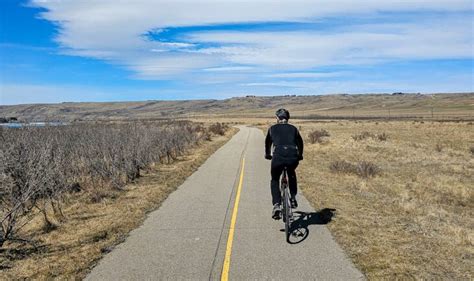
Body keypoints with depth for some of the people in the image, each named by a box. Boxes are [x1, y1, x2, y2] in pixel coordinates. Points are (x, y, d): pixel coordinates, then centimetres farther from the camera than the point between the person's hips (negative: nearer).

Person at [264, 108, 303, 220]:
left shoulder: (272, 128, 19)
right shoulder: (293, 128, 22)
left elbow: (267, 143, 31)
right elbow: (300, 143, 33)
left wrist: (267, 155, 49)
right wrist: (300, 156, 50)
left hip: (278, 157, -2)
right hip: (293, 157, 2)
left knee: (274, 180, 22)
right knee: (292, 174, 36)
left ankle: (277, 205, 4)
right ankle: (293, 198, 28)